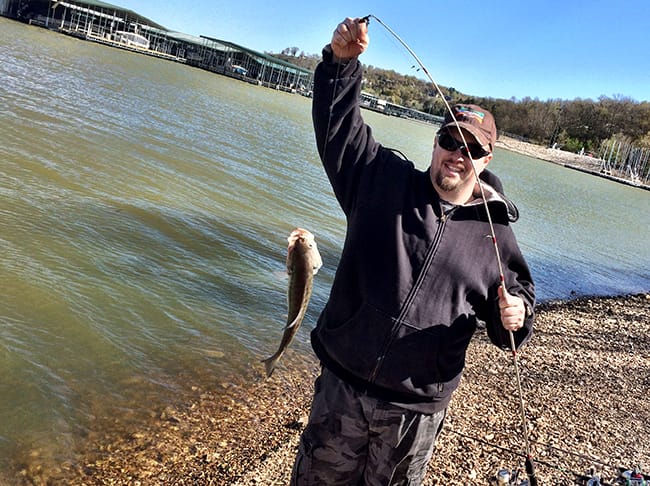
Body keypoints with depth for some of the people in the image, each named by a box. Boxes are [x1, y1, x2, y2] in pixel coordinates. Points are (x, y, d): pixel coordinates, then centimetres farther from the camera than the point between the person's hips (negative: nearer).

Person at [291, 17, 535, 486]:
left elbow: (517, 298, 9)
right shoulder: (384, 180, -1)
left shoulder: (495, 235, -1)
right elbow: (338, 123, -1)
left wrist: (515, 316, -13)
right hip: (342, 386, 1)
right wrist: (341, 61, -14)